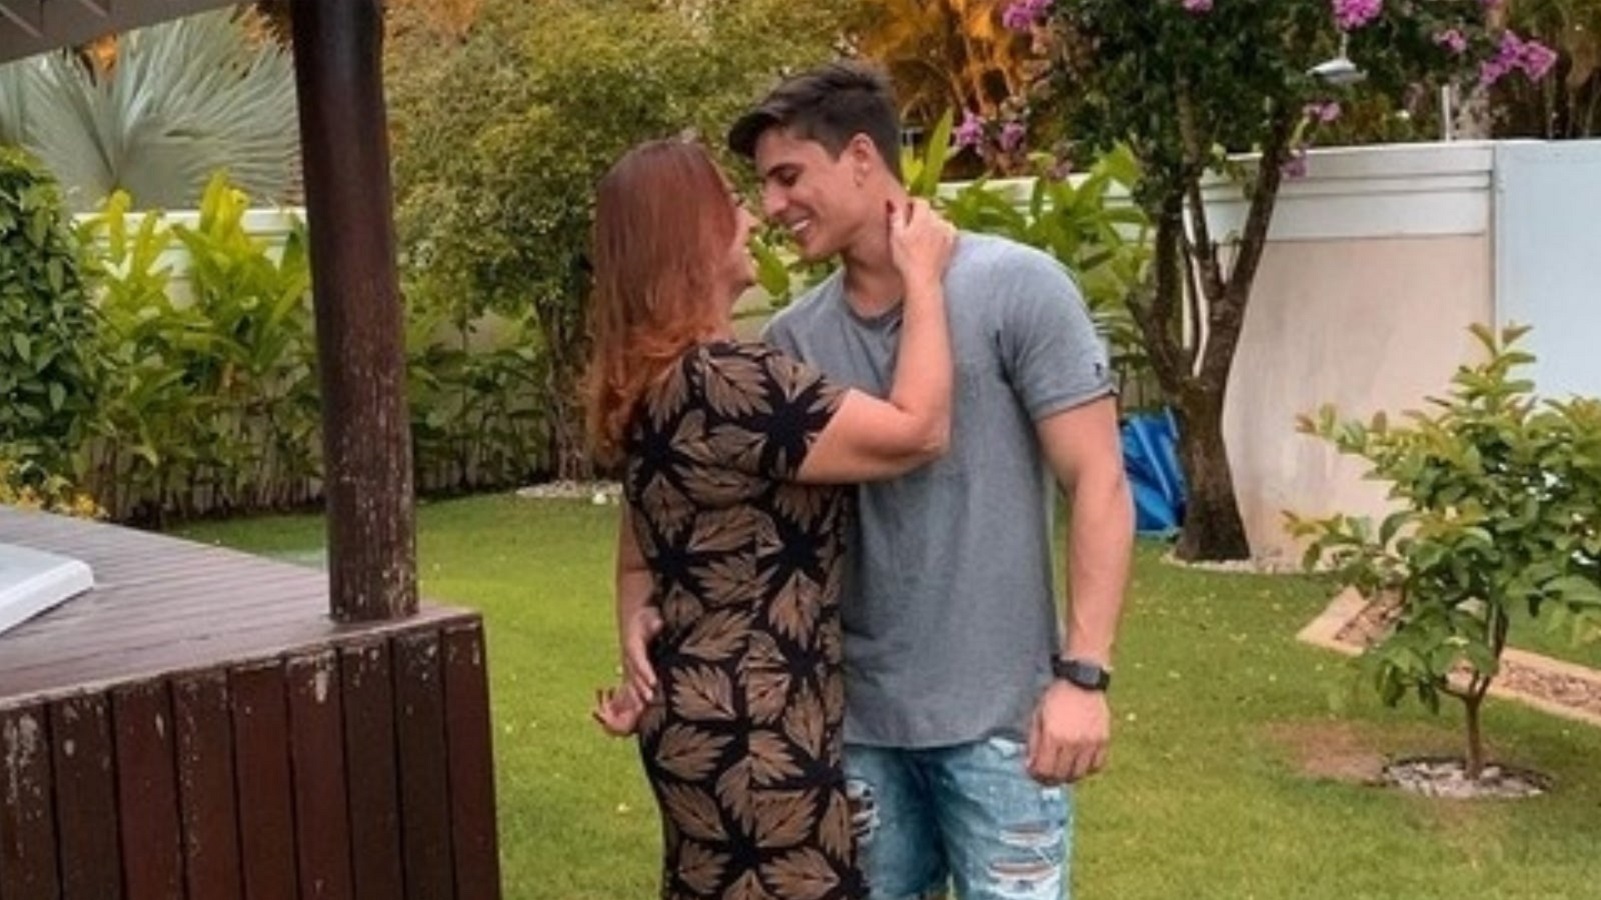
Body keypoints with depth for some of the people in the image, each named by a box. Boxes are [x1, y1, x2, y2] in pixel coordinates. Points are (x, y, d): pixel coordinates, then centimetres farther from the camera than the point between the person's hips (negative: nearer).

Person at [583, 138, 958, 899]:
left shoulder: (650, 383, 9)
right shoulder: (725, 383, -23)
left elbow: (640, 557, 16)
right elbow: (916, 433, -22)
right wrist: (923, 279, -12)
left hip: (697, 713, 10)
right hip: (752, 733, -10)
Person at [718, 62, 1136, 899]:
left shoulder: (1016, 288, -7)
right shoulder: (794, 338, 4)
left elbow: (1098, 486, -9)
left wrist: (1083, 672, -15)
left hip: (998, 711, -4)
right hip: (856, 714, 4)